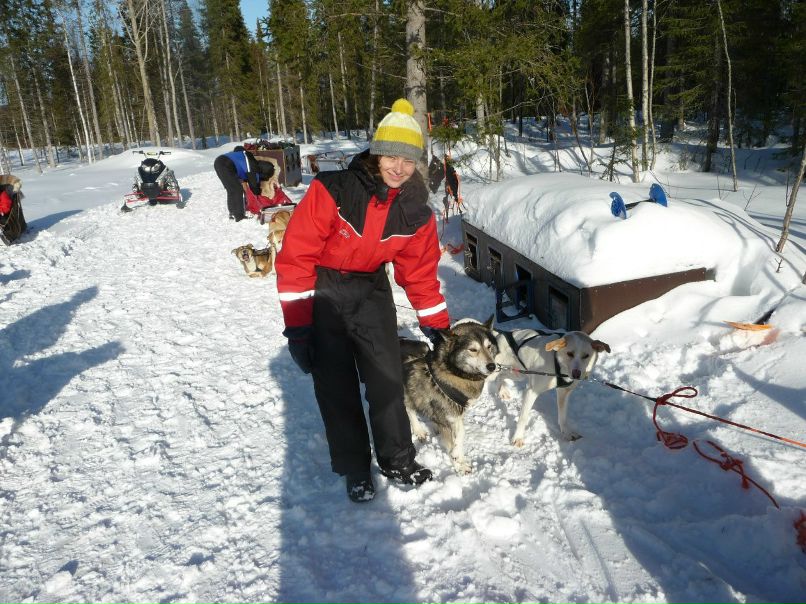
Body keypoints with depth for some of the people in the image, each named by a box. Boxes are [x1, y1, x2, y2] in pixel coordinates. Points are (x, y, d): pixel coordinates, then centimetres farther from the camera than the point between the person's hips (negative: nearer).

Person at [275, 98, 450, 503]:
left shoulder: (416, 211, -8)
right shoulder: (332, 191, -22)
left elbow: (420, 271, 6)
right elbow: (295, 256, -21)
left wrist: (437, 325, 10)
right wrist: (297, 324, -20)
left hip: (372, 291, 4)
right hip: (322, 291, -3)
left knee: (387, 377, 5)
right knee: (337, 386, 1)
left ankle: (397, 460, 26)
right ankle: (355, 470, 21)